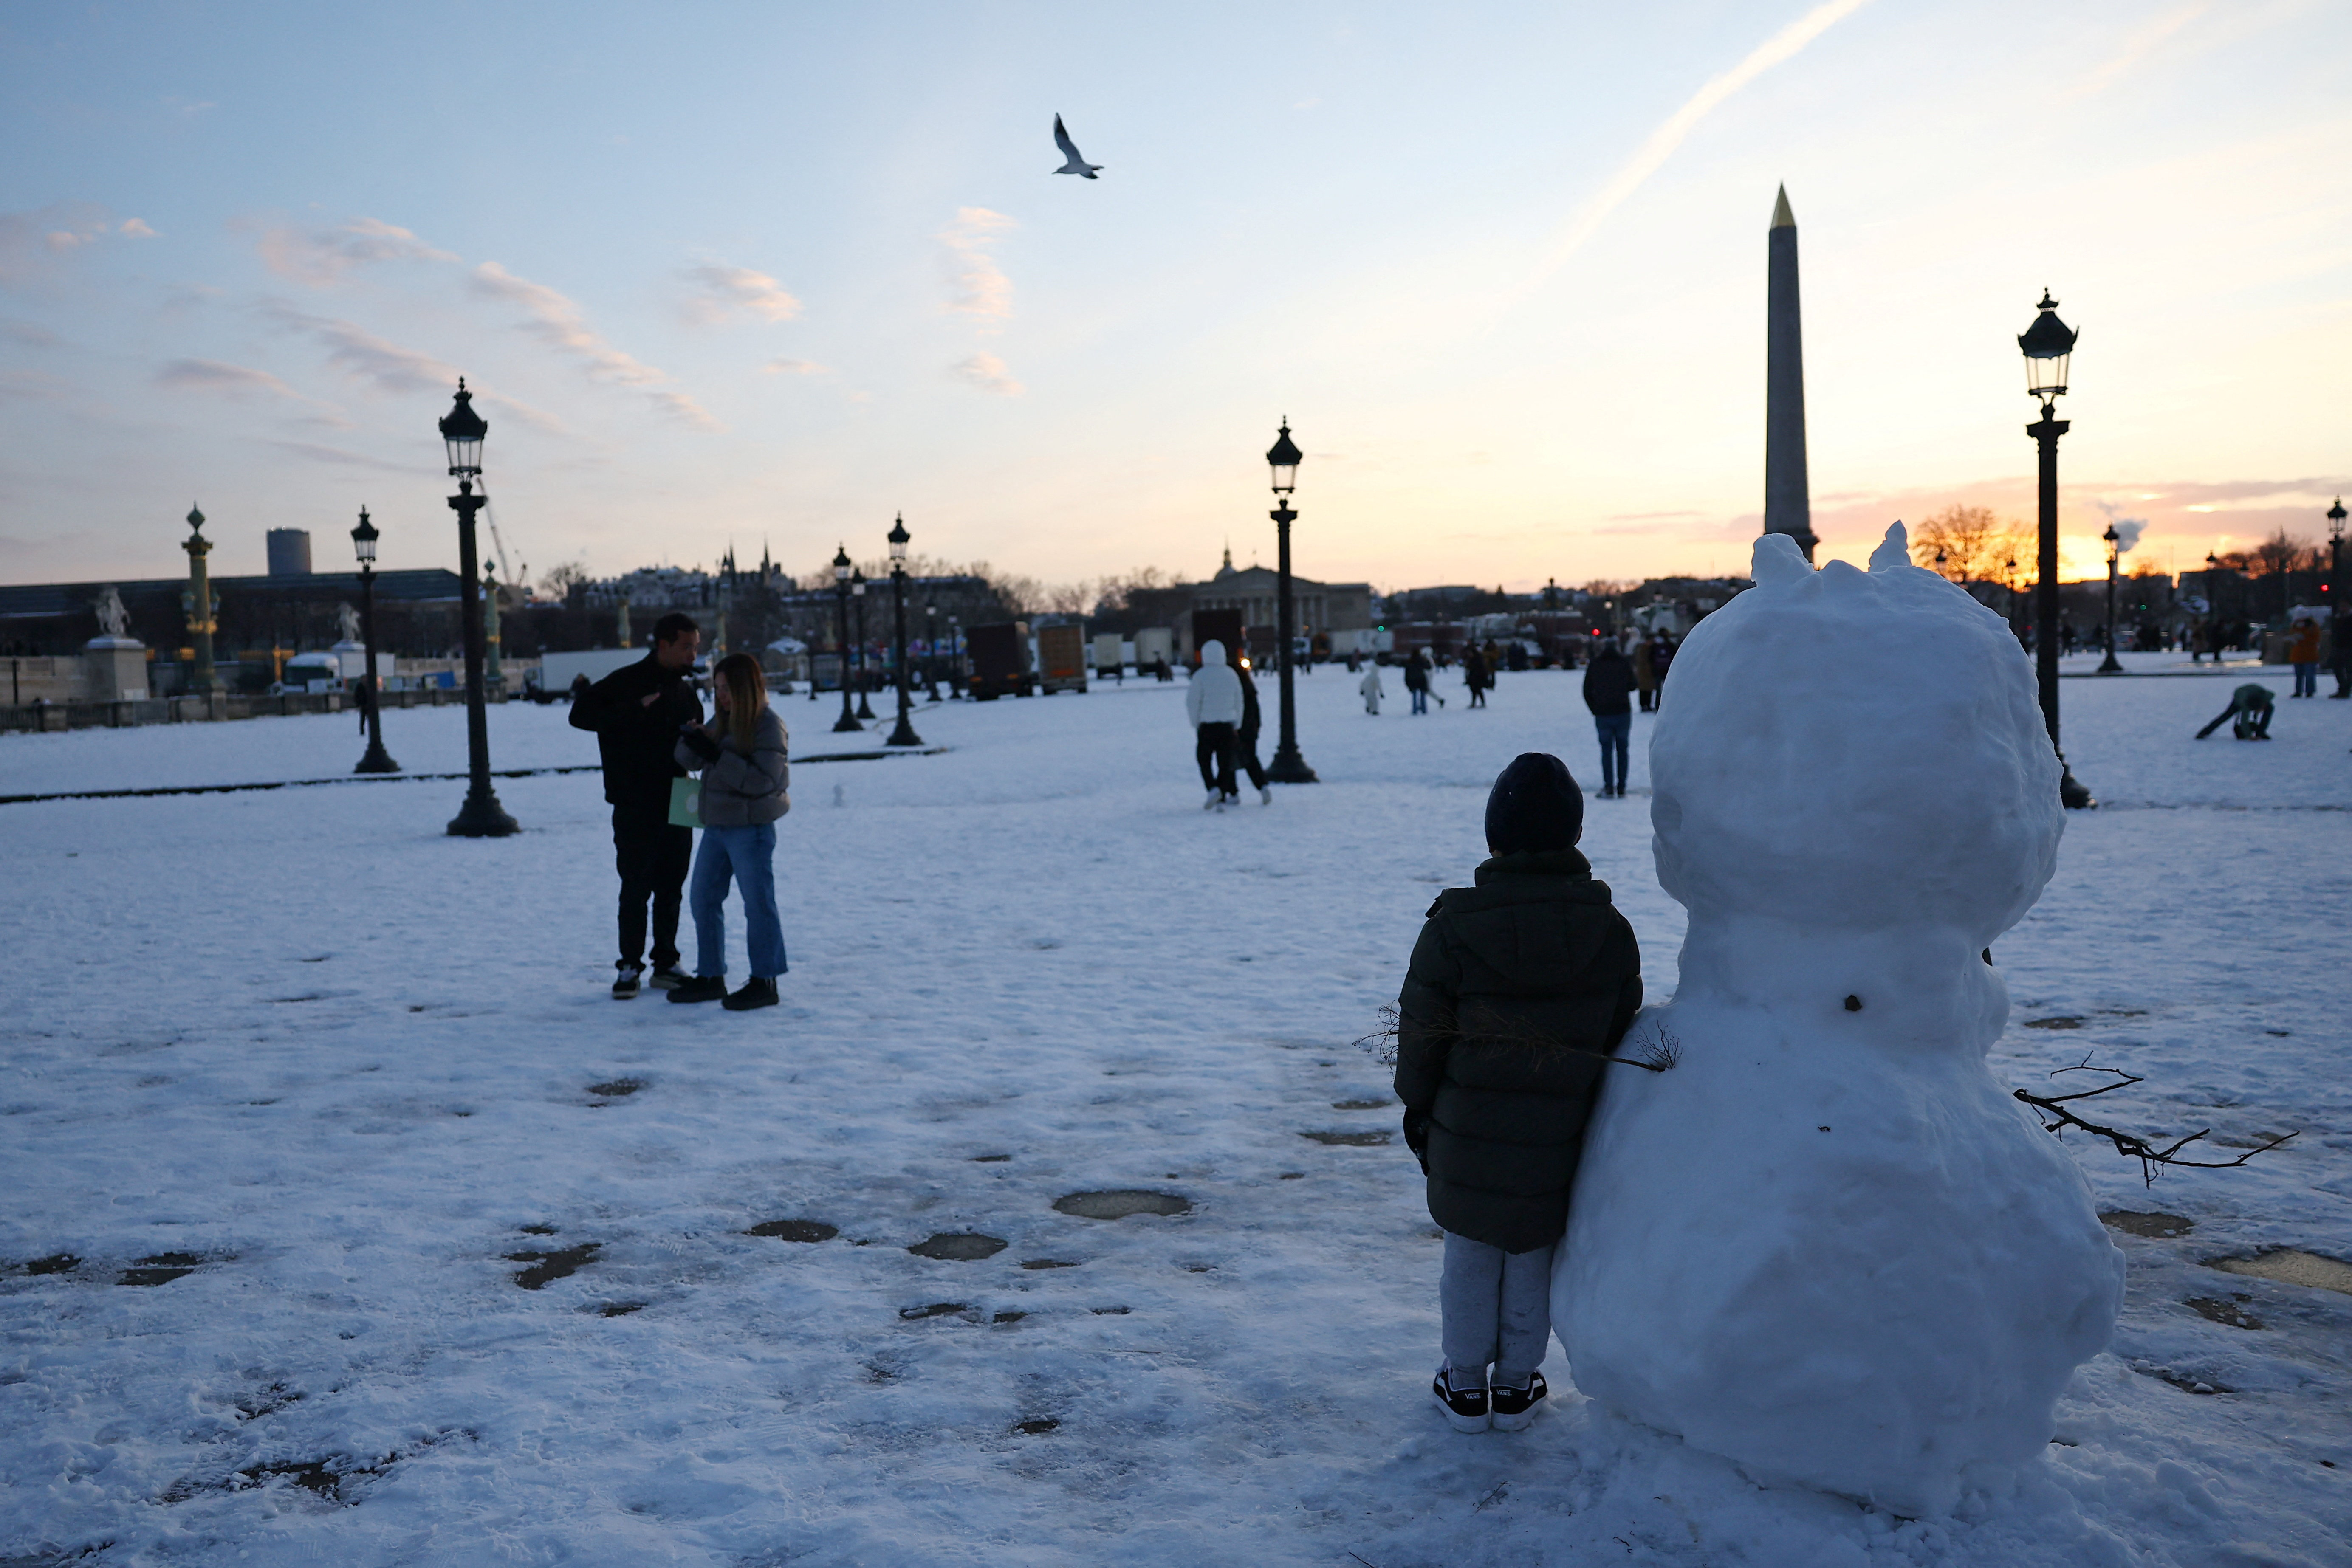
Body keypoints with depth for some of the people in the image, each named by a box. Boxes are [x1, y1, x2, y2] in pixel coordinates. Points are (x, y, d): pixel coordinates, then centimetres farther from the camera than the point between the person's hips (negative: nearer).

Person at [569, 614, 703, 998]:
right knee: (636, 889, -1)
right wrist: (636, 711, -21)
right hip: (635, 807, -6)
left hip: (676, 806, 6)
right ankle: (630, 967, 9)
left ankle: (666, 965, 18)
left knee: (671, 890, 10)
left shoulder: (684, 691, 14)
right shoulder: (625, 682, -6)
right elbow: (580, 715, -15)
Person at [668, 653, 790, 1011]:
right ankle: (710, 976, 23)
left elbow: (764, 780, -21)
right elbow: (689, 761, 12)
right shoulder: (723, 721, 11)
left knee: (758, 904, -1)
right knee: (704, 899, 12)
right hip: (716, 826, 8)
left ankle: (764, 982, 7)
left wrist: (716, 755, -24)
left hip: (751, 829, -8)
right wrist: (690, 741, -11)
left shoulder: (770, 726, -12)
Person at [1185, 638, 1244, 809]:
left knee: (1204, 760, 11)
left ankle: (1213, 788, -12)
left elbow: (1192, 703, -8)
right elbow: (1238, 703, 9)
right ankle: (1221, 800, 2)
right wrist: (1236, 725, 16)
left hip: (1207, 726, -3)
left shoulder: (1201, 676, -9)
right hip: (1227, 725, 3)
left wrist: (1195, 723, 4)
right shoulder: (1231, 675, 5)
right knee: (1225, 763, 6)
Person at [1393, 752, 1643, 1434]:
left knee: (1470, 1261, 15)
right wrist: (1601, 1120, 16)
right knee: (1534, 1263, 17)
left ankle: (1465, 1385, 27)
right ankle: (1516, 1386, 29)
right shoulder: (1611, 932, -6)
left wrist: (1418, 1107, 8)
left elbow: (1422, 1033, -7)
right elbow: (1623, 1037, 3)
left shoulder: (1451, 928, -14)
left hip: (1468, 1139, -1)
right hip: (1562, 1146, 2)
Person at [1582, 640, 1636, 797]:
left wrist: (1595, 710, 10)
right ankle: (1621, 787, 8)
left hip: (1602, 714, 0)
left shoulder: (1594, 665, 0)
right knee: (1623, 749, 9)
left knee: (1606, 750, 5)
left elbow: (1587, 691, 1)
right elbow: (1632, 686, 7)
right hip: (1623, 712, 0)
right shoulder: (1624, 664, -1)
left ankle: (1608, 786, -3)